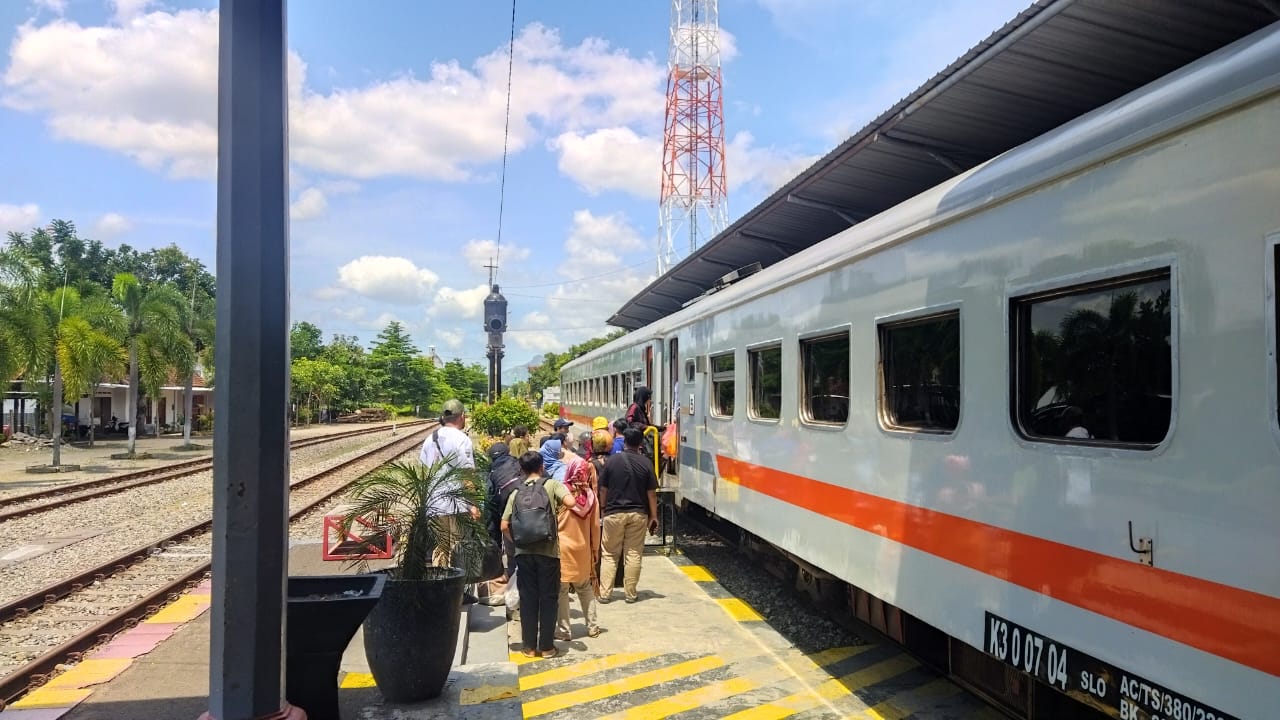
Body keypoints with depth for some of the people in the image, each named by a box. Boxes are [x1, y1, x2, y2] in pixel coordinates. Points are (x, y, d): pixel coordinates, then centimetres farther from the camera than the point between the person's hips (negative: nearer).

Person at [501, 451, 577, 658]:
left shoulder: (516, 493, 5)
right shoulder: (552, 485, -1)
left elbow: (504, 526, 1)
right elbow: (571, 502, -19)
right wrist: (559, 508, 3)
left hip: (524, 552, 2)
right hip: (548, 551, -2)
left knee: (527, 599, 9)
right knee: (549, 599, 6)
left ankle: (529, 646, 14)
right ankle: (547, 646, 11)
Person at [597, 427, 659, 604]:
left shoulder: (612, 461, -4)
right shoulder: (646, 463, -5)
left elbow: (603, 489, 1)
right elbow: (651, 493, -4)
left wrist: (603, 508, 15)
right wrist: (653, 516, 4)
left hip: (614, 513, 0)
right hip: (638, 514, 0)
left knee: (609, 554, 9)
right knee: (634, 554, 8)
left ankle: (604, 593, 8)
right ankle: (630, 593, 12)